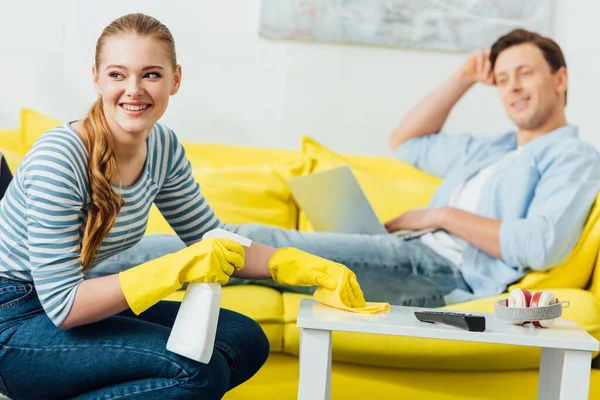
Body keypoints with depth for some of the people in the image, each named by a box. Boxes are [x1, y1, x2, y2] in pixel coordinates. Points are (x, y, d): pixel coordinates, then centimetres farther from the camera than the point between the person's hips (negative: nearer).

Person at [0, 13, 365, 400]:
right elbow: (63, 306, -26)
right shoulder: (58, 159, -25)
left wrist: (309, 267, -7)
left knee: (246, 341, -2)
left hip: (75, 300, 8)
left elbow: (214, 242, 7)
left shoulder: (163, 148, -3)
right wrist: (176, 269, -33)